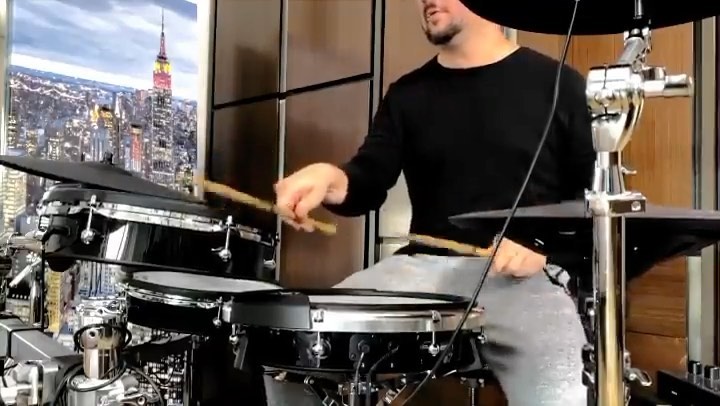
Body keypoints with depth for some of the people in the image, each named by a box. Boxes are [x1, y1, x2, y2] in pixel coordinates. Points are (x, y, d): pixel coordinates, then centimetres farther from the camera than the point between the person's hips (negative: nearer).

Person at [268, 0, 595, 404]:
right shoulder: (407, 94, 16)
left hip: (524, 274, -3)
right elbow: (369, 181, 4)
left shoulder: (556, 83, 6)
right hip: (422, 266, 4)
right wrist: (331, 179, -19)